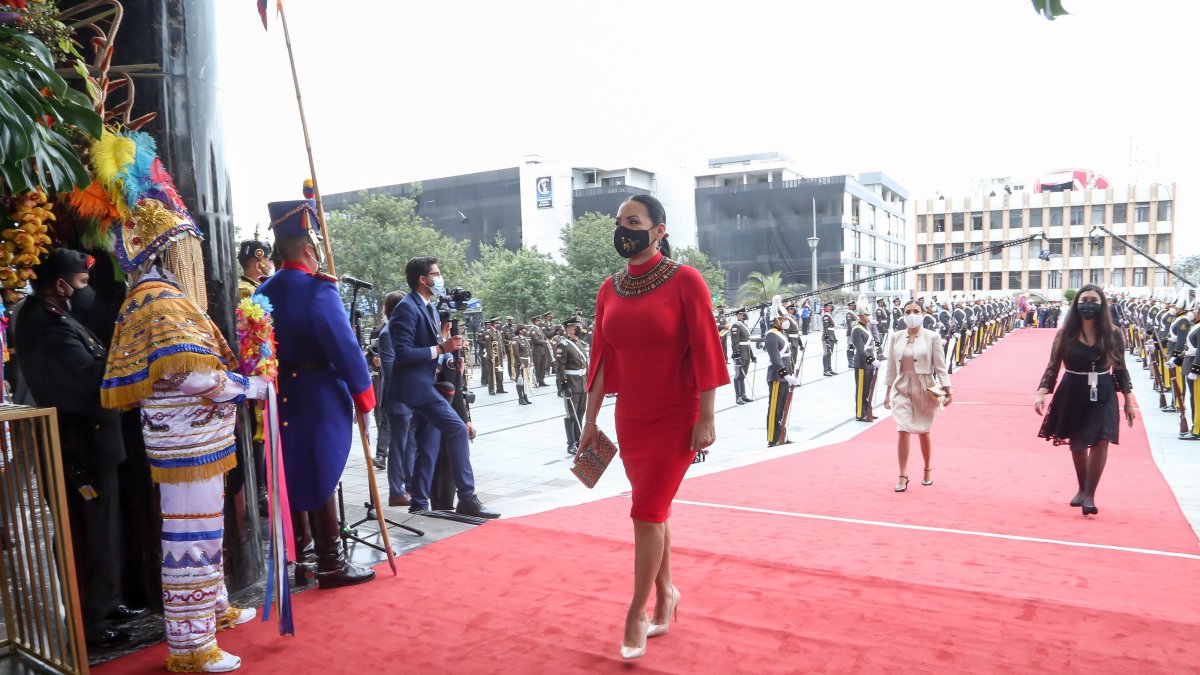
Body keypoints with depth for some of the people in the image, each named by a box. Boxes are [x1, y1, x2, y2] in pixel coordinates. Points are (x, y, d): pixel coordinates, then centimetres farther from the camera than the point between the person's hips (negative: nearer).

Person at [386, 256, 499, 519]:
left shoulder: (430, 308, 16)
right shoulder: (407, 308, -14)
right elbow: (403, 353, -21)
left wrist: (449, 346, 5)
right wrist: (440, 348, -21)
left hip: (427, 384, 10)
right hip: (415, 385, -10)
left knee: (429, 443, 11)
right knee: (458, 429, -15)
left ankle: (419, 503, 20)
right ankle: (466, 498, -11)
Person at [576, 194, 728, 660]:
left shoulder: (685, 281, -12)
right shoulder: (609, 290, 4)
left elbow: (704, 352, -12)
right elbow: (601, 357, 7)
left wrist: (706, 418, -14)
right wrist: (590, 420, 9)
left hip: (675, 417, -5)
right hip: (630, 418, 5)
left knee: (647, 513, -3)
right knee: (653, 509, 15)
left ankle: (637, 615, 14)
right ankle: (665, 592, 33)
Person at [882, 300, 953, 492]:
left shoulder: (932, 337, -5)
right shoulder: (895, 337, 2)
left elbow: (940, 366, -4)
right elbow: (891, 367, 7)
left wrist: (948, 390, -7)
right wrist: (888, 392, 8)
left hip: (925, 389, -1)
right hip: (902, 389, 2)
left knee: (923, 431, 11)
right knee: (903, 431, -7)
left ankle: (928, 469, 34)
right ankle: (903, 476, 0)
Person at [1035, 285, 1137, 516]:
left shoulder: (1113, 335, -3)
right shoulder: (1065, 334, -6)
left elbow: (1120, 369, 4)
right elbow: (1052, 367, -6)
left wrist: (1129, 401, 5)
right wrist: (1041, 393, -19)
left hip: (1102, 396, 0)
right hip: (1072, 395, 0)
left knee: (1101, 440, -14)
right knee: (1077, 443, 12)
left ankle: (1089, 495, -7)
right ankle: (1082, 489, 33)